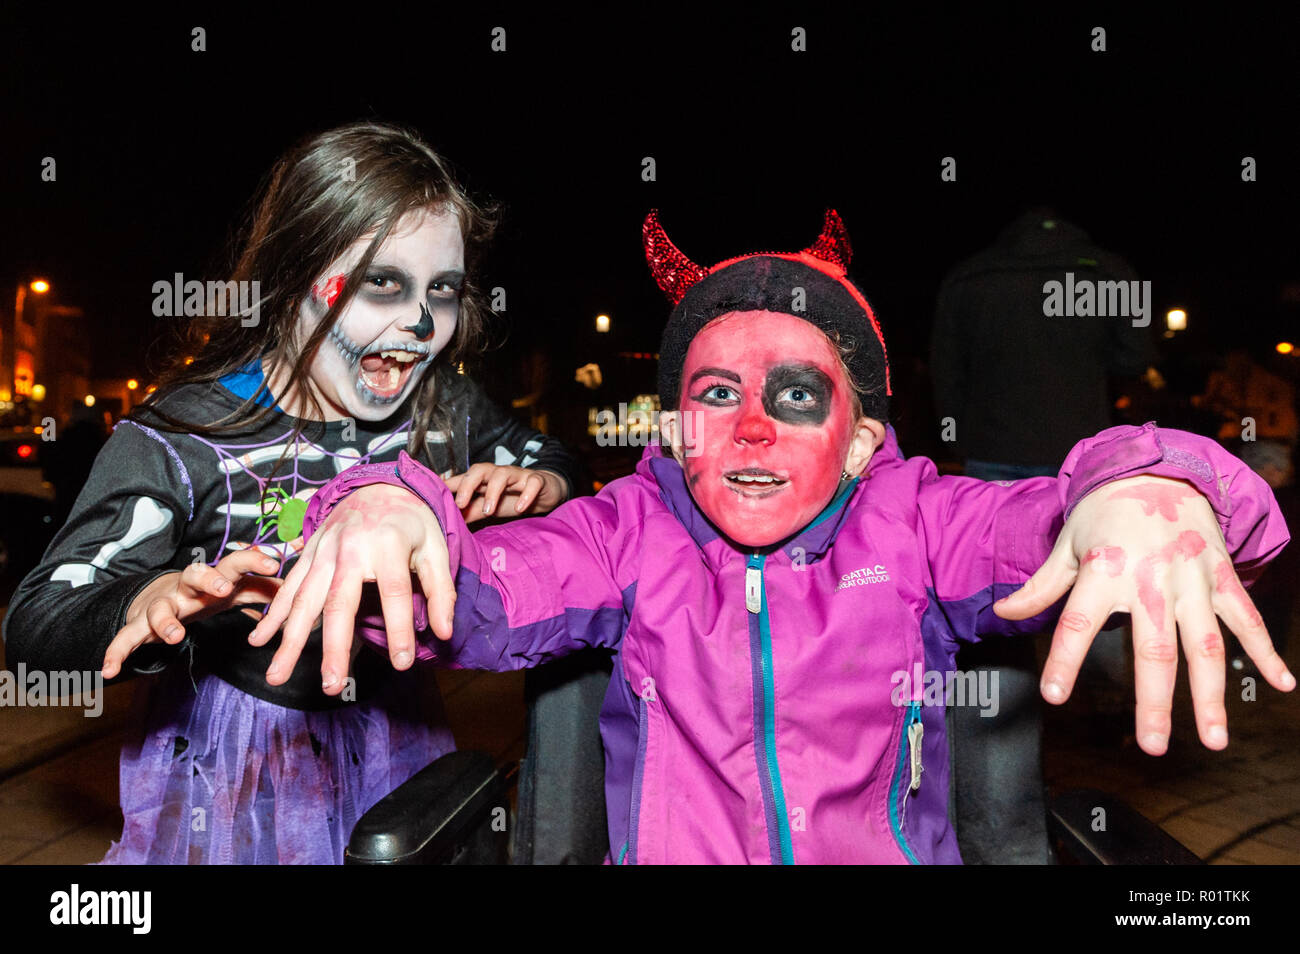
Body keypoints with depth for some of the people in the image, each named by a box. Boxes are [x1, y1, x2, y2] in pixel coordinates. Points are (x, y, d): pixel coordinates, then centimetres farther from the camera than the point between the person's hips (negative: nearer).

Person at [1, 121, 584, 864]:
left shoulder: (446, 408, -7)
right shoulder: (182, 438, -19)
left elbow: (549, 460, 11)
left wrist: (539, 485, -15)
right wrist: (159, 600, -43)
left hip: (396, 748, 4)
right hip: (233, 779, -3)